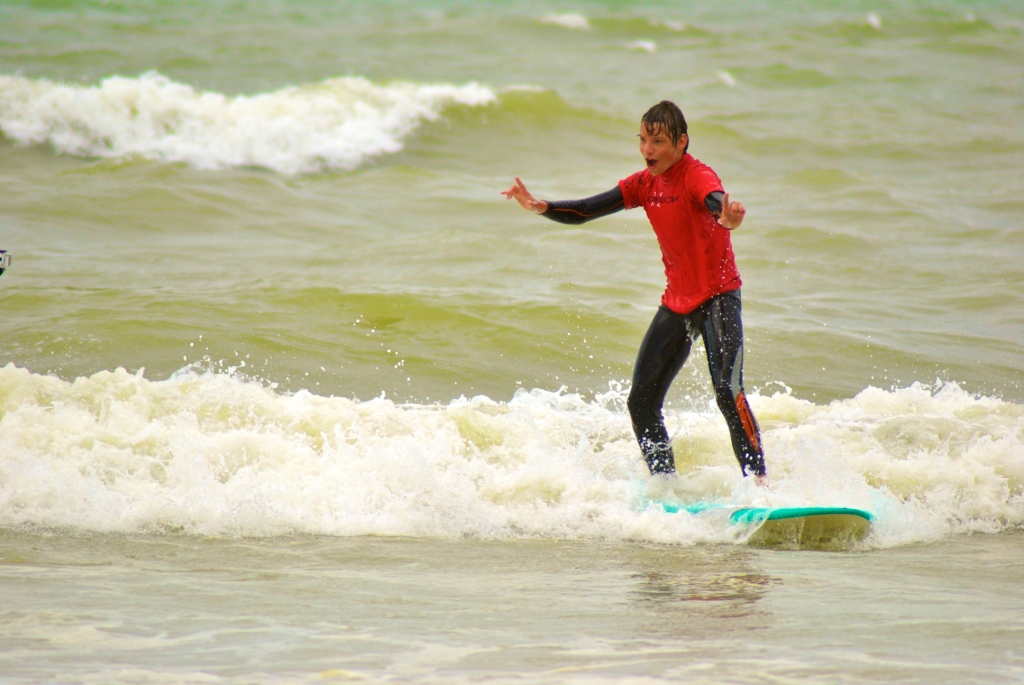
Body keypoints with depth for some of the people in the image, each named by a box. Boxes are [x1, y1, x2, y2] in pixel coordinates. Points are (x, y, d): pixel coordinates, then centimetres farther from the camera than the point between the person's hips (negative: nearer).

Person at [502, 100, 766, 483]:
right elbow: (585, 211, 5)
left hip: (718, 297, -8)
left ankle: (759, 484, -21)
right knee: (641, 402, 4)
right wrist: (540, 208, -12)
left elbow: (715, 202, -41)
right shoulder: (644, 184, 4)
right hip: (677, 303, 8)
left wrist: (726, 219, -65)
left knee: (728, 393, -23)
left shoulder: (697, 177, -18)